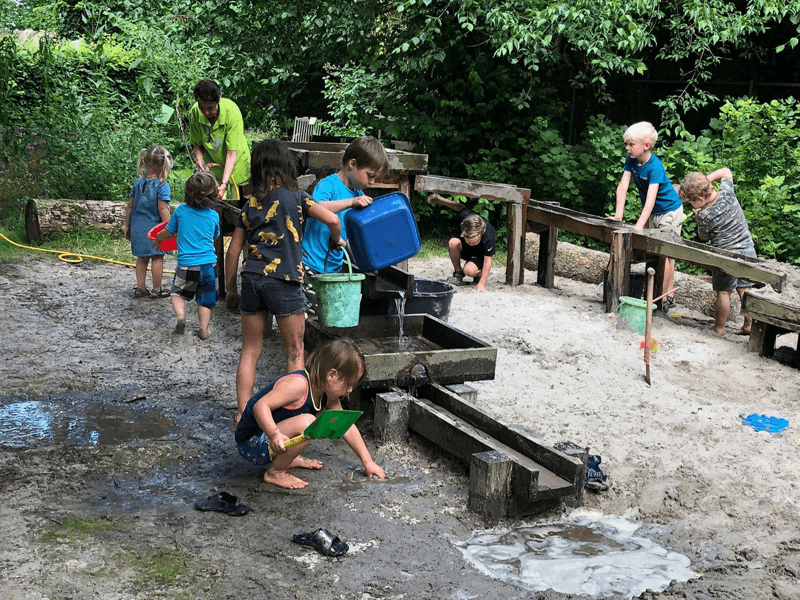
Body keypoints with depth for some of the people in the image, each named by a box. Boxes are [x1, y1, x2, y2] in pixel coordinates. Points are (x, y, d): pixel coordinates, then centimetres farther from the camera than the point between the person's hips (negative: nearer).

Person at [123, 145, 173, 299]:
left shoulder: (138, 183, 5)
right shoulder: (162, 185, -13)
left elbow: (130, 207, 10)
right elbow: (162, 210, -17)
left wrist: (126, 225, 20)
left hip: (138, 227, 6)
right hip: (154, 227, -6)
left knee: (142, 258, 15)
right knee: (157, 258, 5)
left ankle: (140, 288, 20)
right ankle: (156, 290, 12)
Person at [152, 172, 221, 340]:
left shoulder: (180, 211, -4)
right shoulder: (214, 216, 0)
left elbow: (169, 232, 10)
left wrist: (157, 238, 31)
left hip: (186, 264, -1)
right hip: (208, 263, 1)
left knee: (178, 293, 17)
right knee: (205, 299, 13)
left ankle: (180, 315, -7)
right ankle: (203, 330, 10)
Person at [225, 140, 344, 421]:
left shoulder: (250, 205, 12)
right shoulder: (295, 197, 1)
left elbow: (233, 250, 13)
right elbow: (332, 219, -13)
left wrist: (232, 290, 20)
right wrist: (335, 240, 8)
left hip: (251, 279, 4)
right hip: (284, 281, -4)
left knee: (249, 351, 12)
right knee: (294, 352, 8)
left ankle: (243, 412, 12)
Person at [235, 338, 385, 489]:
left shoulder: (328, 394, 3)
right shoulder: (298, 385, -27)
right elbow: (261, 406, -32)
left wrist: (368, 462, 11)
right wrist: (274, 434, -47)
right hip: (252, 444, -10)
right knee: (307, 423, -32)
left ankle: (289, 458, 14)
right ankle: (274, 473, -14)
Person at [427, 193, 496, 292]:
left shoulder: (488, 237, -38)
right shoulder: (466, 216, -30)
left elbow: (488, 261, -30)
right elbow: (461, 208, -5)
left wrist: (481, 284, -33)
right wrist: (440, 200, -2)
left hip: (479, 256, -4)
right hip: (465, 250, 4)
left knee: (469, 270, -35)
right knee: (453, 243, -31)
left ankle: (479, 274, 4)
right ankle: (458, 274, -11)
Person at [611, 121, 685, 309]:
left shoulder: (655, 167, -29)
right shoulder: (631, 160, -8)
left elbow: (651, 198, -38)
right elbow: (622, 186, -12)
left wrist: (639, 225, -47)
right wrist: (618, 215, -21)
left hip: (669, 211, -8)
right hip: (652, 213, 8)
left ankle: (663, 299, -4)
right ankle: (669, 295, 21)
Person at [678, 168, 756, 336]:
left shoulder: (704, 217, -21)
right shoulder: (726, 191, -8)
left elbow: (704, 237, -1)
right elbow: (726, 171, 14)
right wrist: (705, 180, 8)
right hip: (748, 249, 6)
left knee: (723, 292, 6)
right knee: (744, 289, 16)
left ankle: (719, 329, 14)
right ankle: (749, 325, 21)